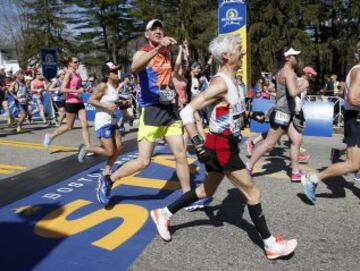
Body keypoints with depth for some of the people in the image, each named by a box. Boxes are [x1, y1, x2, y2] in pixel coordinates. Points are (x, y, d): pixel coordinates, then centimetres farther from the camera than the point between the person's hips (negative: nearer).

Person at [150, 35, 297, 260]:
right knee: (253, 192, 1)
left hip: (227, 144, 10)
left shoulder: (231, 80, 9)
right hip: (221, 146, -10)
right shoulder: (221, 83, -21)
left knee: (208, 191, 21)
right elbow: (187, 111, -25)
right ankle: (271, 245, 17)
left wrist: (252, 114, 18)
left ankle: (164, 214, 33)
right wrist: (199, 145, -27)